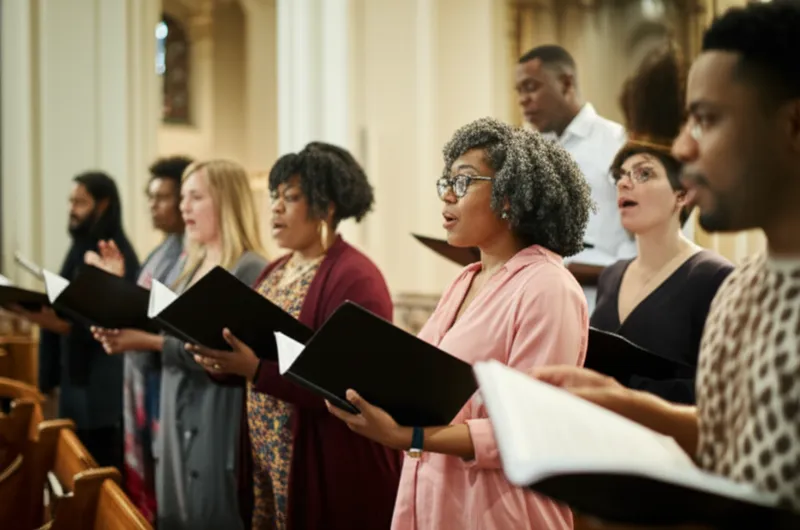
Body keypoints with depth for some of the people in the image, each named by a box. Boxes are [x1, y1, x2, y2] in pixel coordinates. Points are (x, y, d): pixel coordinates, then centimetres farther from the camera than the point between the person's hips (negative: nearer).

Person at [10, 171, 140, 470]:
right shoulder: (81, 247, 13)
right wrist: (44, 314, 6)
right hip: (75, 374, 9)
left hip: (102, 383, -8)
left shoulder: (118, 255, -14)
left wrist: (65, 326, -29)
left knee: (102, 467, -3)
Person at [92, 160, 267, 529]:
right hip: (178, 432, 8)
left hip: (218, 438, -8)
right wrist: (127, 333, -1)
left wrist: (151, 341, -23)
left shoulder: (249, 270, -12)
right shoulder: (192, 269, 15)